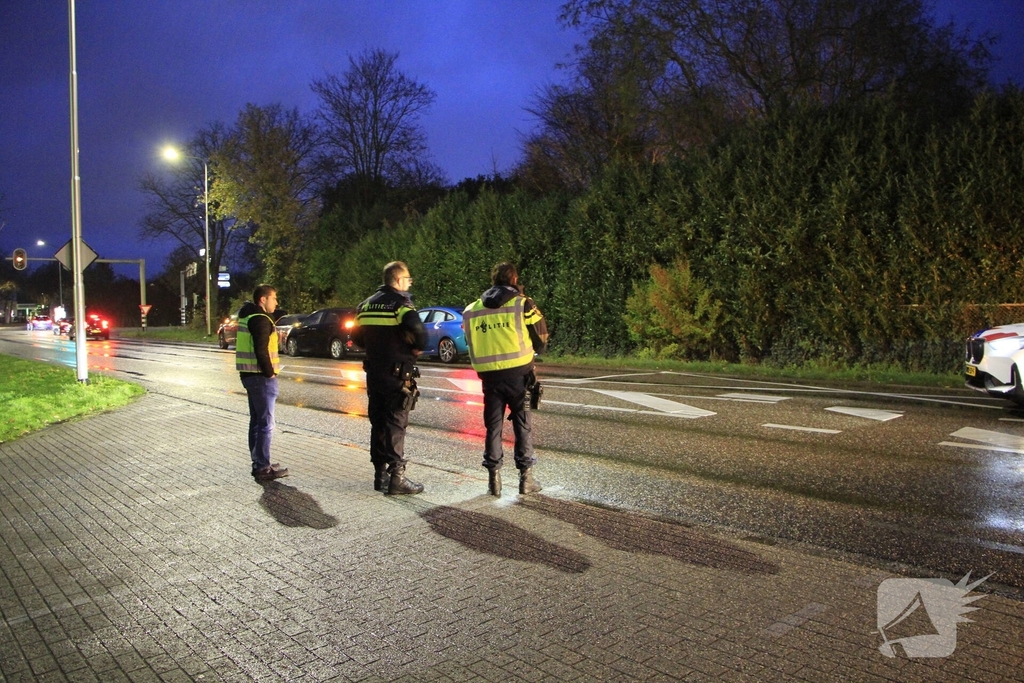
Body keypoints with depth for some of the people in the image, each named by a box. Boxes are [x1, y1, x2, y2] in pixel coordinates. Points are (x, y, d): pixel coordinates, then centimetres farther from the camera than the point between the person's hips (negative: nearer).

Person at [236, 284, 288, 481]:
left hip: (250, 375, 10)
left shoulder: (247, 317, 16)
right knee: (265, 424, -5)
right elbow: (261, 351, -23)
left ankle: (258, 463, 24)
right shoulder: (260, 319, -15)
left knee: (256, 421, 16)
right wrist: (270, 373, -14)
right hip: (261, 377, -10)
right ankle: (263, 468, -2)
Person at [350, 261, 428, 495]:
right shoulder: (401, 303, -12)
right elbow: (418, 331, -28)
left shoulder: (367, 305, 11)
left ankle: (380, 475, 19)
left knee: (378, 424, 13)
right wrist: (417, 349, -10)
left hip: (374, 374, 7)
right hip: (398, 374, -7)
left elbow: (357, 336, 18)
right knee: (396, 425, -3)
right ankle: (396, 477, -1)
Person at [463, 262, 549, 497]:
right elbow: (541, 339, 3)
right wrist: (531, 351, 22)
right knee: (522, 424, 8)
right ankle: (526, 476, 11)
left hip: (489, 375, 3)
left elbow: (471, 344, 12)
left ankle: (494, 478, 11)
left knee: (493, 425, 11)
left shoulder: (471, 310, 8)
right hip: (518, 372, -3)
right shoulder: (523, 305, -3)